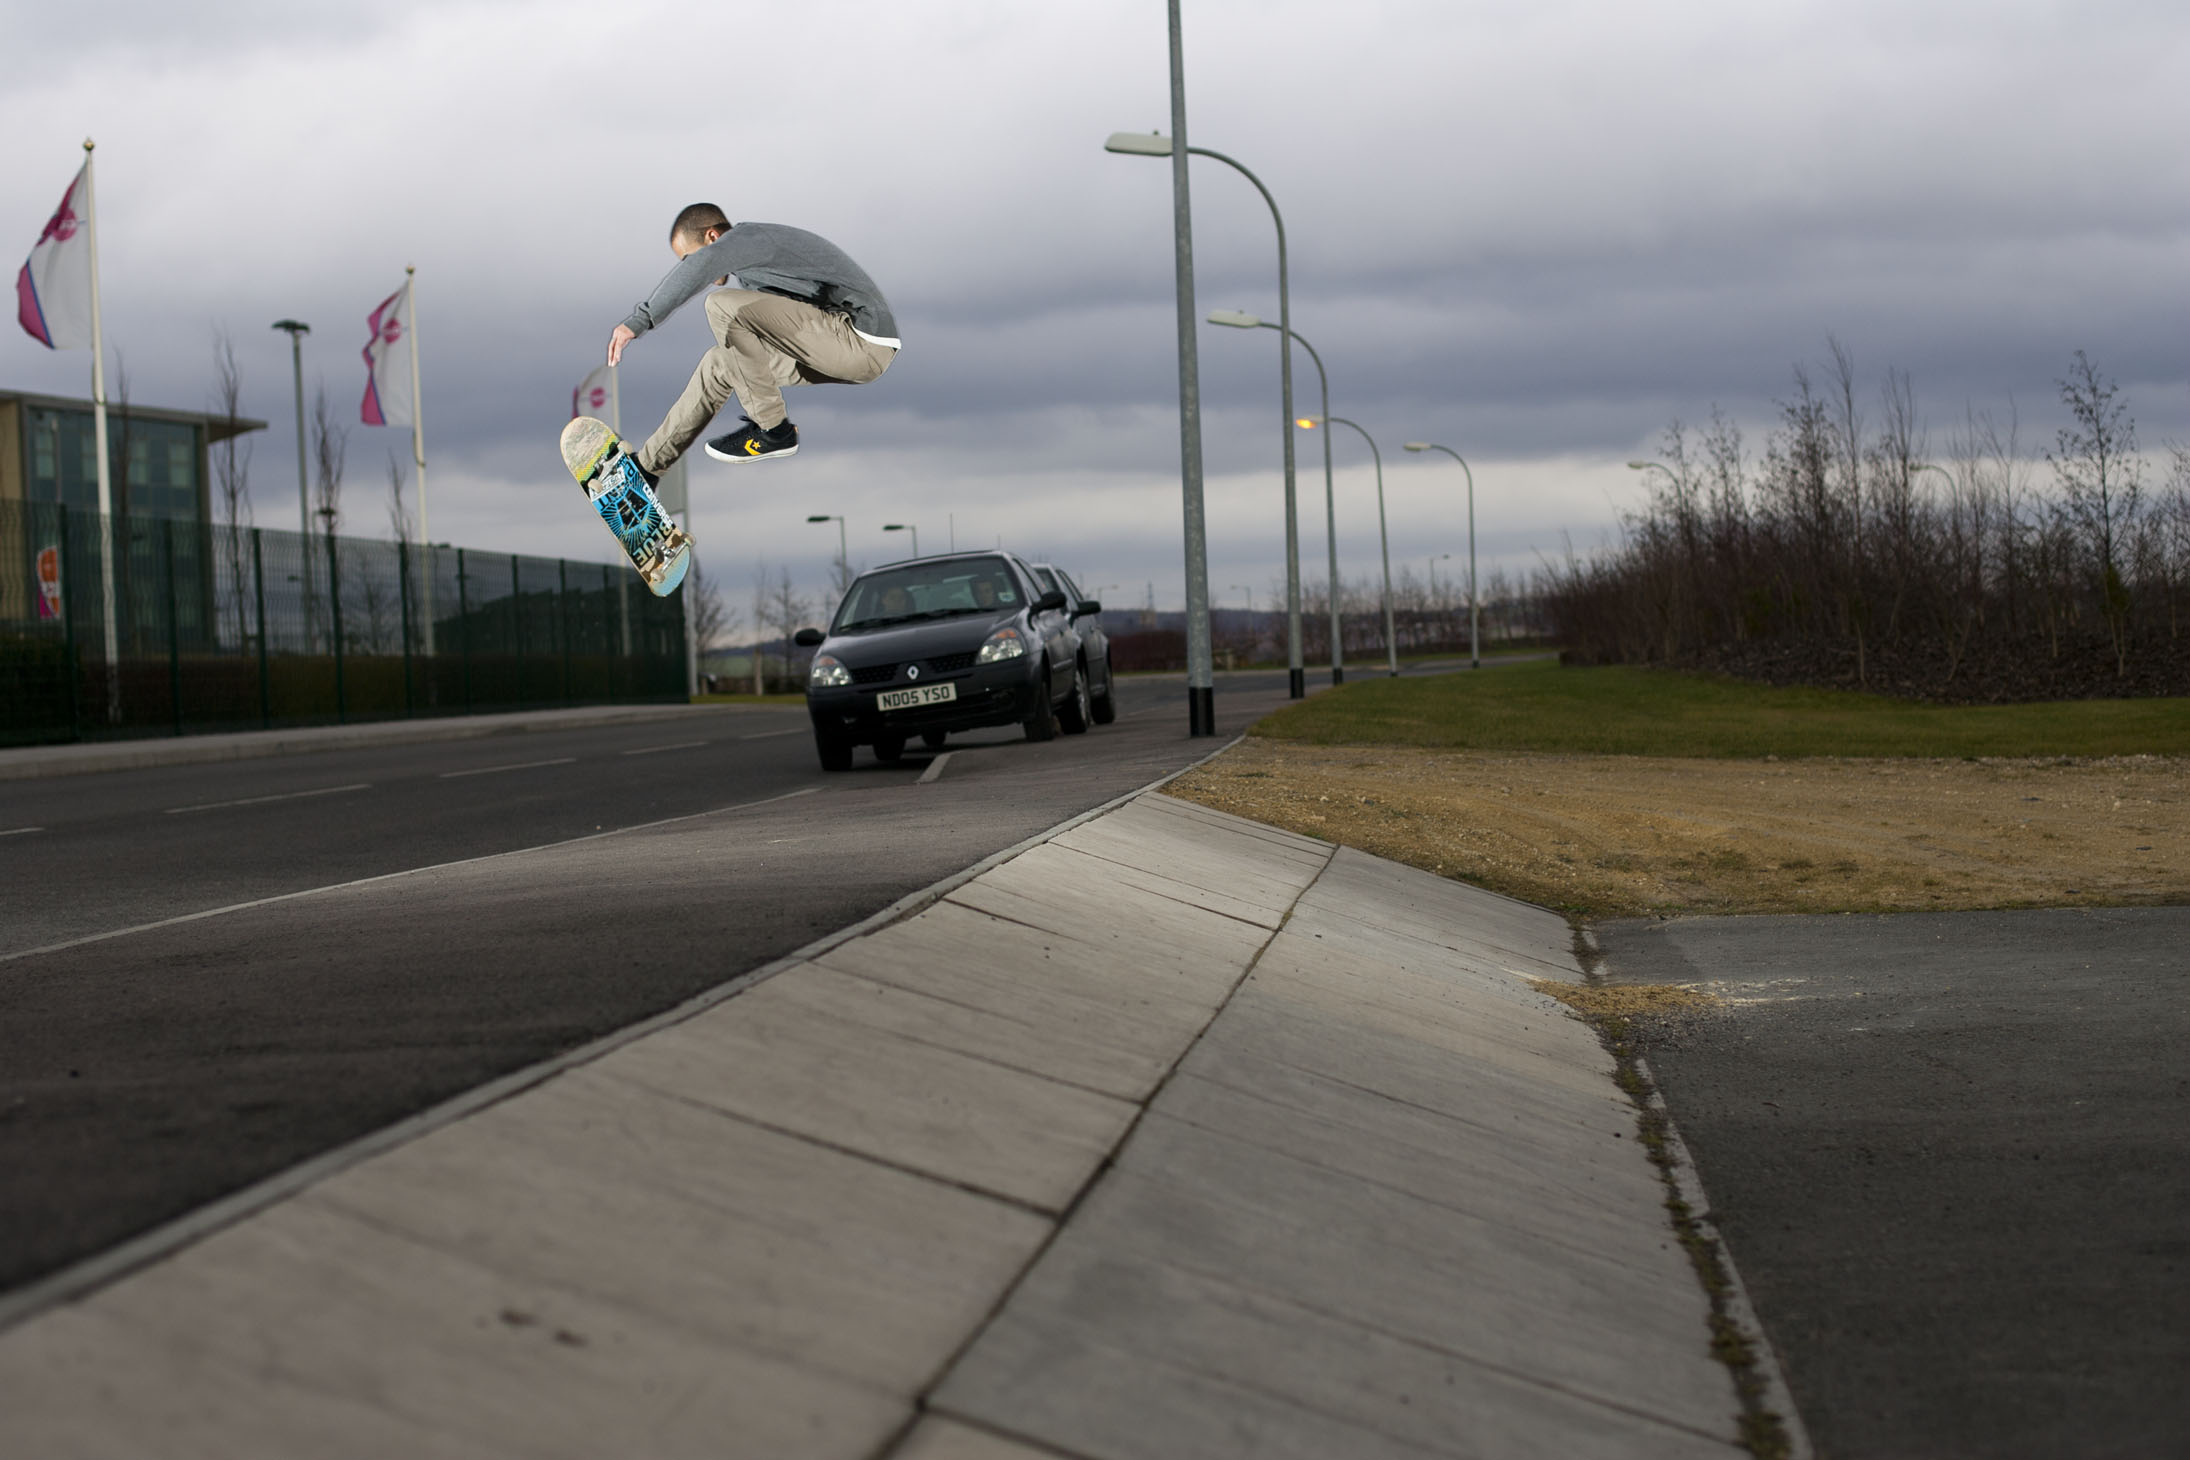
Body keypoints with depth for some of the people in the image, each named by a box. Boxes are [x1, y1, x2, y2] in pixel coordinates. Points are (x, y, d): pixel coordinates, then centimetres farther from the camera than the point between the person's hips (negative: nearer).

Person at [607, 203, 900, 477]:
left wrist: (638, 320, -33)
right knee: (719, 363, 16)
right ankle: (646, 467, 24)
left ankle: (773, 430, -10)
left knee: (723, 306, -18)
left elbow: (699, 266, -30)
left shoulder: (751, 237, -10)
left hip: (863, 340, -11)